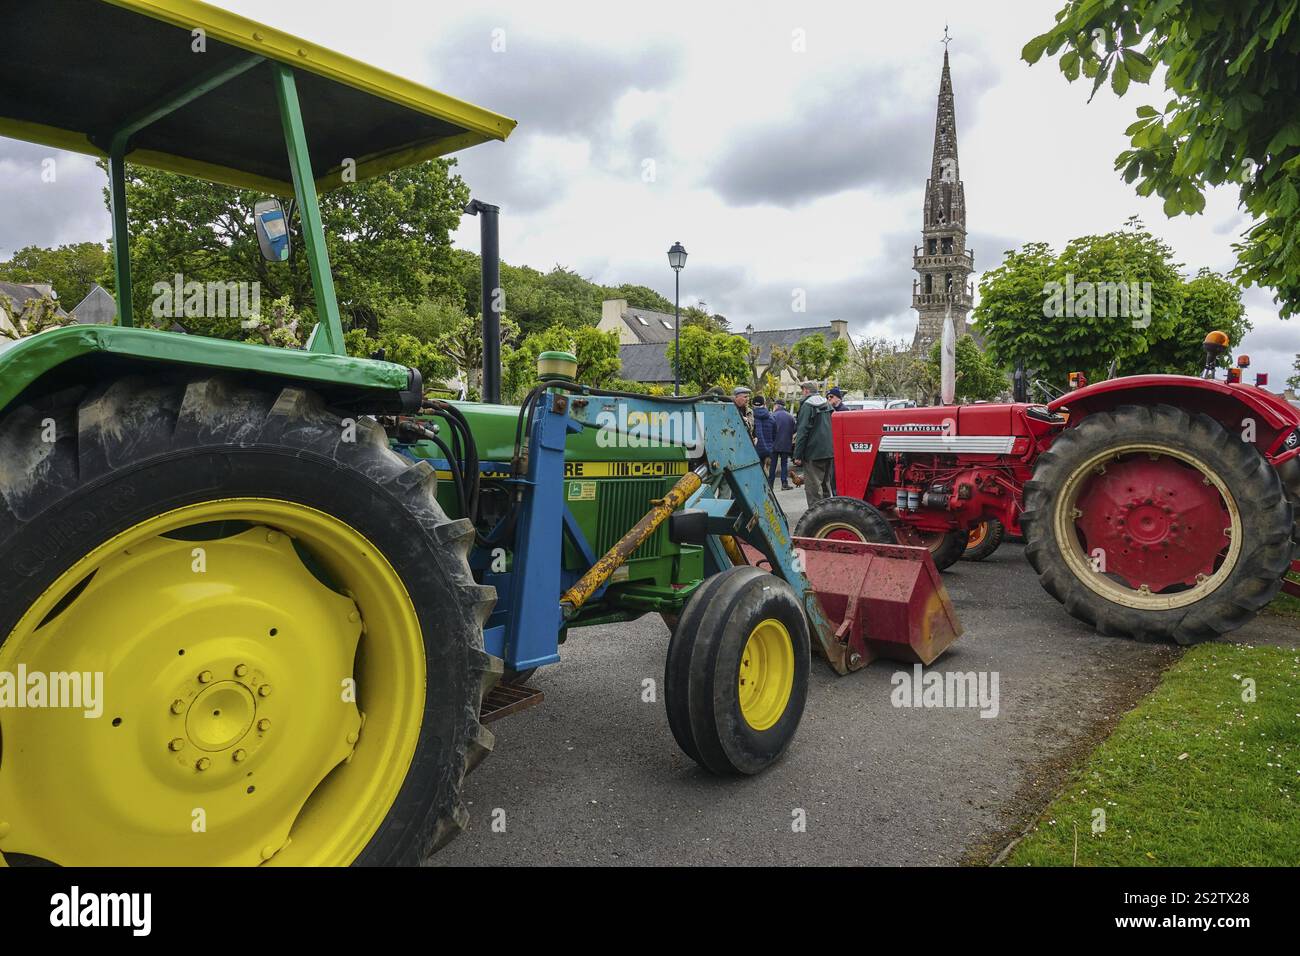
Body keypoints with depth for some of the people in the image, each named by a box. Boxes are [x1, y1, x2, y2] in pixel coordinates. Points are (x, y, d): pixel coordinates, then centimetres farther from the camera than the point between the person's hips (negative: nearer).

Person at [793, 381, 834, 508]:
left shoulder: (807, 405, -10)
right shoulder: (827, 404, 14)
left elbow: (802, 431, -15)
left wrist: (798, 455, -13)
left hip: (814, 454, -8)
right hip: (829, 452, 8)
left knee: (813, 487, -5)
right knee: (825, 484, 18)